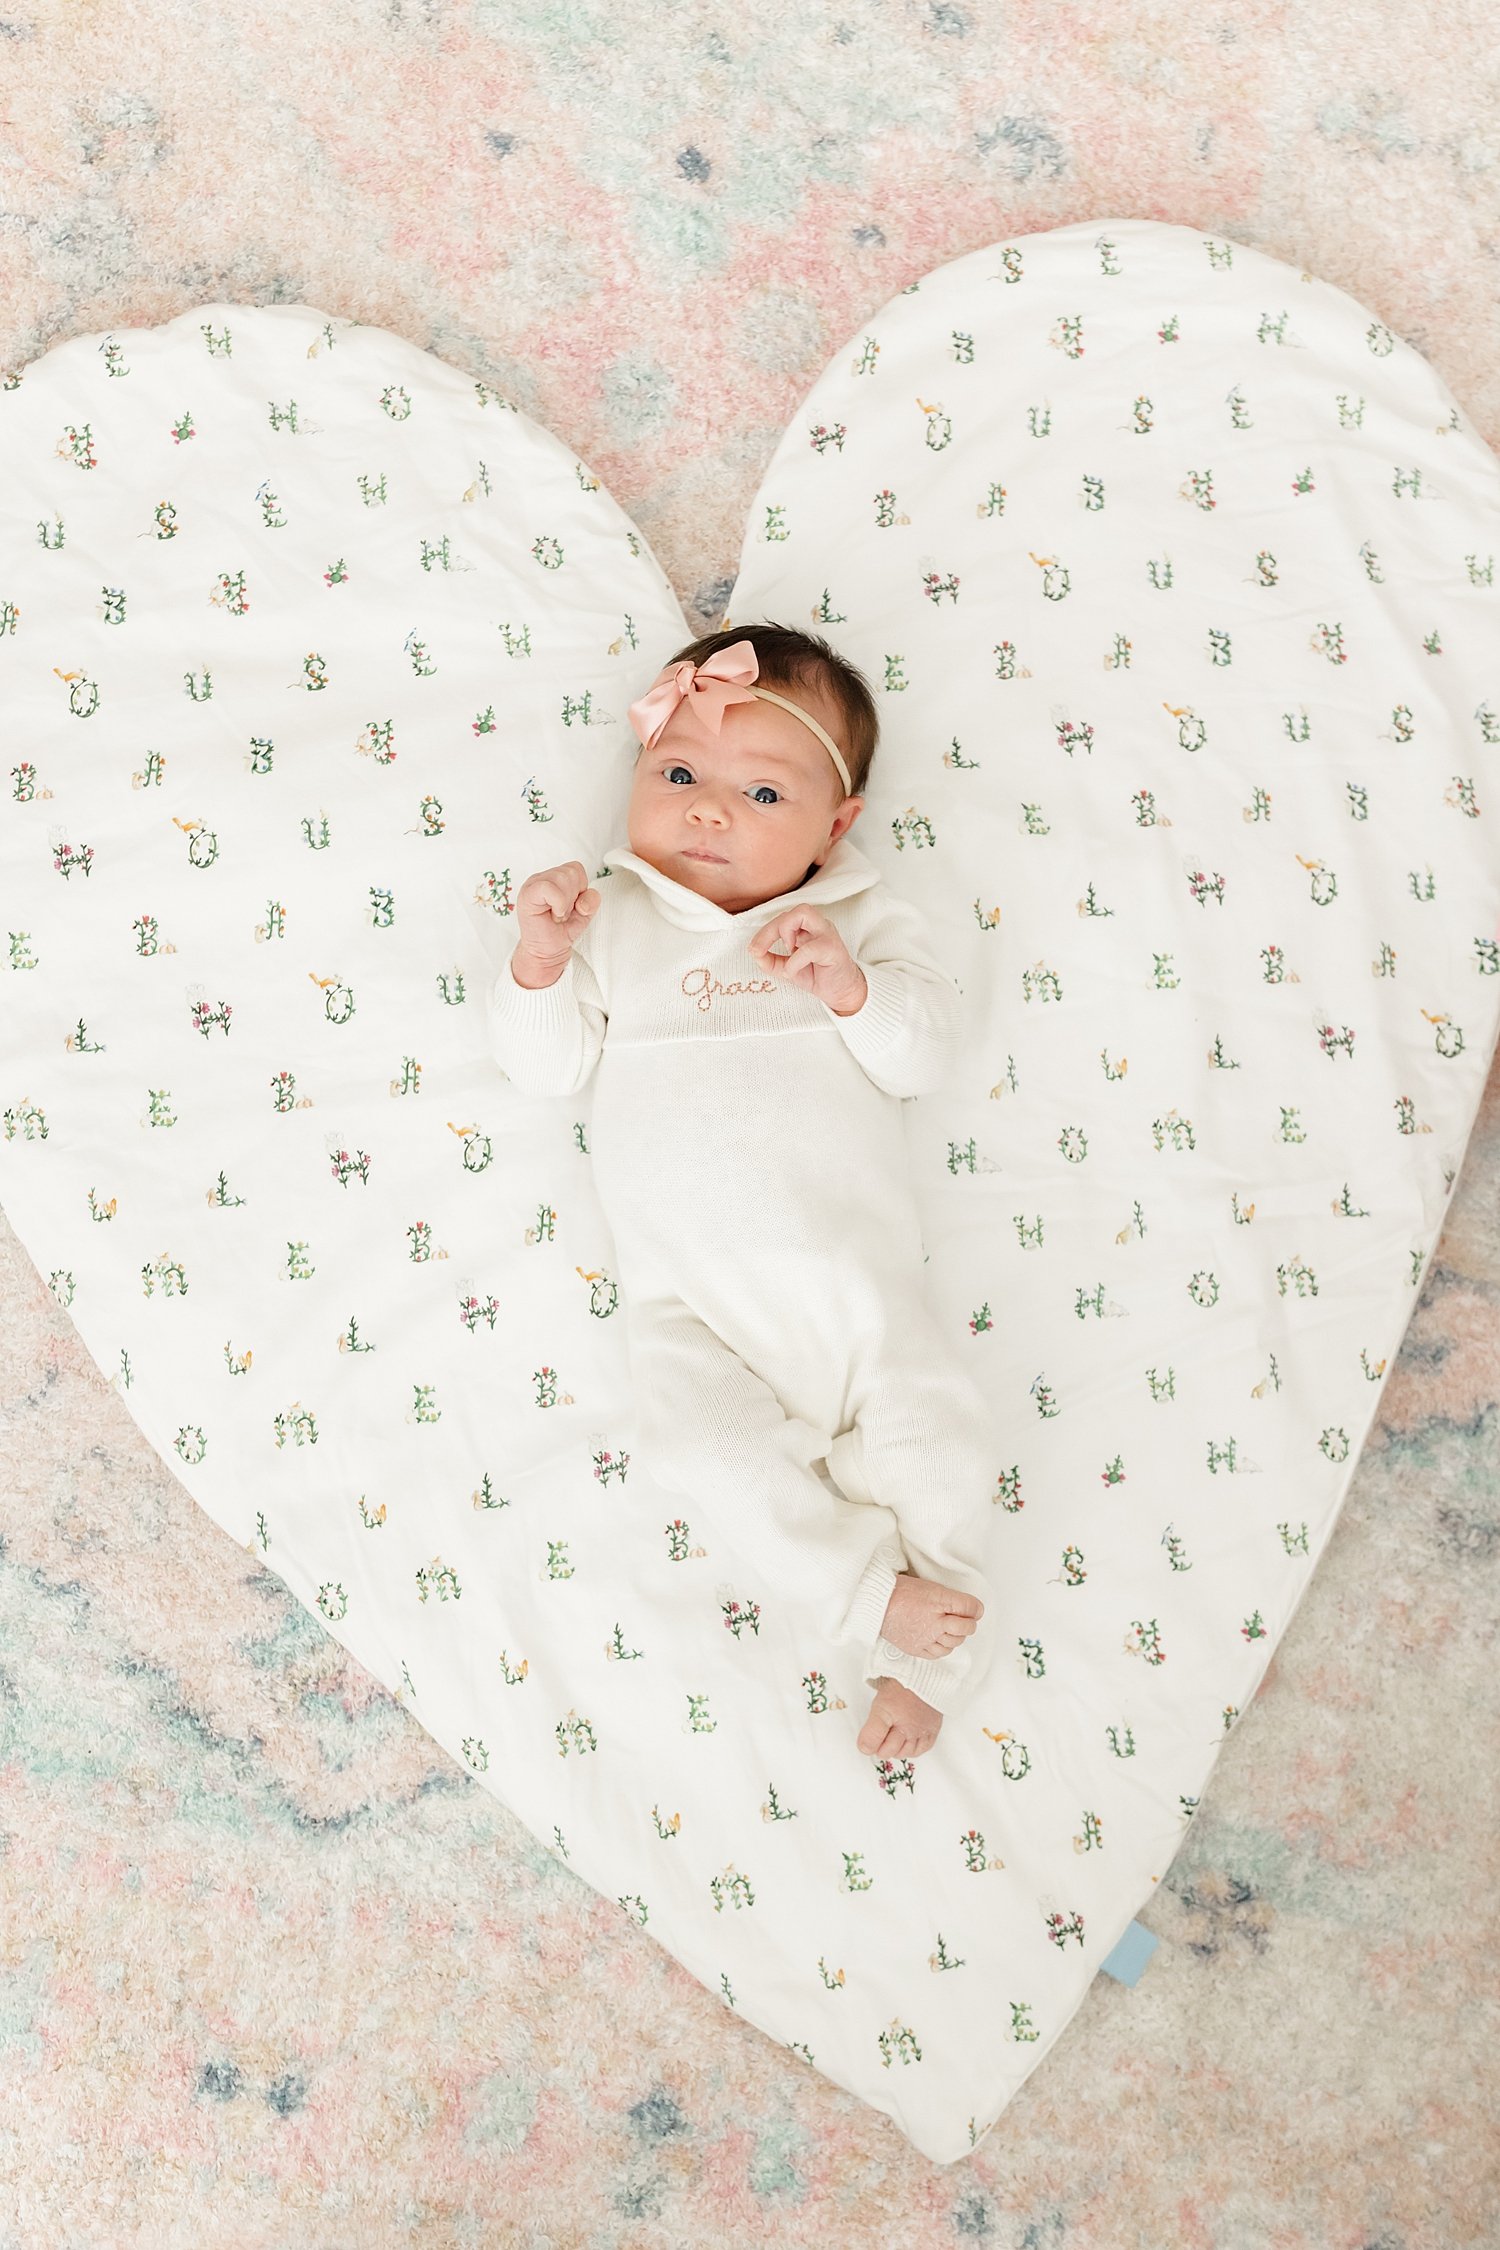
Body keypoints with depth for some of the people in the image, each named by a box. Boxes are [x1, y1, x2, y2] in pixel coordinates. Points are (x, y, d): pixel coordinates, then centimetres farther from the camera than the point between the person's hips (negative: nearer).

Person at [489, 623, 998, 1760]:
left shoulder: (861, 918, 9)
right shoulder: (615, 922, 10)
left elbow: (927, 1054, -1)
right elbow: (545, 1063, 4)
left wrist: (847, 983, -18)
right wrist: (539, 957, -12)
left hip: (851, 1273, 0)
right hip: (693, 1300, 0)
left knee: (926, 1421, -12)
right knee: (699, 1434, -23)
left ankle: (933, 1653, 5)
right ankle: (876, 1591, -11)